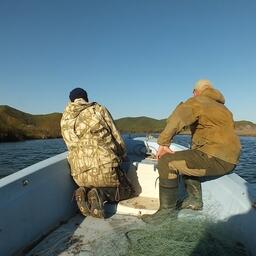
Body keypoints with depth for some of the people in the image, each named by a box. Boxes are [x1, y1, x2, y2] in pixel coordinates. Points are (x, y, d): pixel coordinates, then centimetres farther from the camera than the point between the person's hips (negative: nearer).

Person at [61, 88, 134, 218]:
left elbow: (72, 147, 15)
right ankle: (101, 194, -6)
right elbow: (117, 138, 4)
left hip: (80, 175, 4)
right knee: (126, 191, 22)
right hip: (105, 169, -4)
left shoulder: (64, 120, 10)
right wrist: (122, 156, 22)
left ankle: (84, 192, 2)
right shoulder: (99, 109, 1)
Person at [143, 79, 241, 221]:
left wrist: (163, 144, -19)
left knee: (167, 162, -13)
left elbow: (176, 119, -21)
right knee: (186, 159, 28)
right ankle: (195, 199, 23)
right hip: (230, 159, 10)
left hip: (216, 159, -10)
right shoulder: (224, 108, 25)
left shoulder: (196, 102, -2)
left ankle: (167, 210, -6)